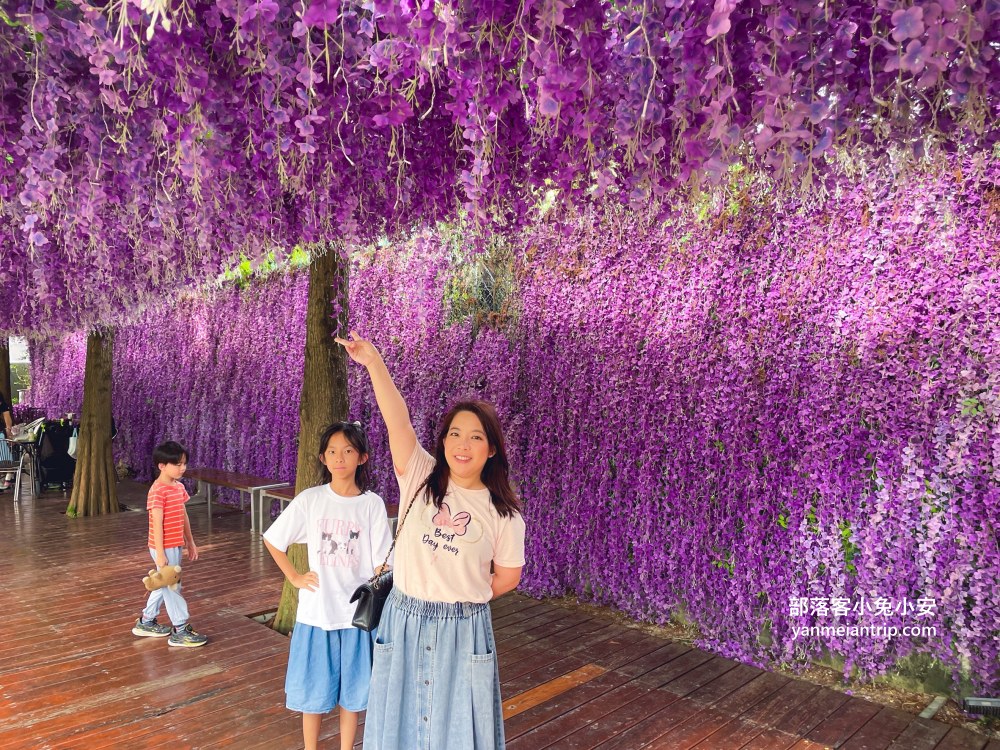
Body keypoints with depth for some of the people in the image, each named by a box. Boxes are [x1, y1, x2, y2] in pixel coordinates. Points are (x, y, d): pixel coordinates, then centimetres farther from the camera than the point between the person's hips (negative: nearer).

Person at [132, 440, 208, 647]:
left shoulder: (179, 487, 8)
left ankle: (146, 622, 35)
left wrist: (190, 543, 17)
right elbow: (157, 524, -21)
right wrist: (160, 553, -21)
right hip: (164, 547, -9)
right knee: (173, 586, -2)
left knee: (164, 585, 19)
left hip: (176, 546, 9)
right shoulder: (158, 491, -19)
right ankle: (180, 631, 7)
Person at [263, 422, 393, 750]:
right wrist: (294, 577, 0)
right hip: (316, 612, 0)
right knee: (314, 691, 12)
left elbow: (381, 565, -3)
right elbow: (272, 540, 6)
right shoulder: (309, 500, -6)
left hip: (357, 613, 0)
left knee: (352, 692, 13)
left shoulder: (372, 504, -6)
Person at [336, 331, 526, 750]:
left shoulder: (503, 513, -6)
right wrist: (374, 362, -34)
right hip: (404, 623, 1)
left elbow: (507, 577, 5)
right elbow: (397, 419, -22)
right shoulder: (420, 477, -6)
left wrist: (464, 598, 6)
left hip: (463, 631, -1)